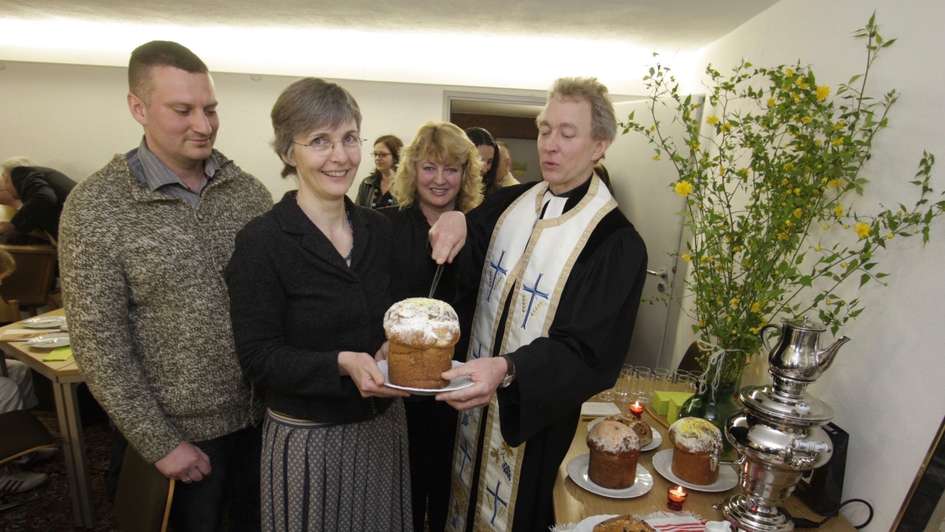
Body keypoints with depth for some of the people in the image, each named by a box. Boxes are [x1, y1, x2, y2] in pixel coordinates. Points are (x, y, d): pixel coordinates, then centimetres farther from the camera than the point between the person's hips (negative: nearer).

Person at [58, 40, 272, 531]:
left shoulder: (248, 190, -3)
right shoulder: (95, 207, -12)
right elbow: (99, 342, -12)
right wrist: (159, 443, -11)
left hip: (266, 414, 3)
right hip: (183, 430, -3)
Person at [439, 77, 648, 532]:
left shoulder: (616, 242, -18)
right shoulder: (506, 205, -2)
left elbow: (588, 353, -21)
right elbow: (465, 285, 2)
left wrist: (507, 369, -37)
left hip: (537, 414, -5)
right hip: (472, 396, 5)